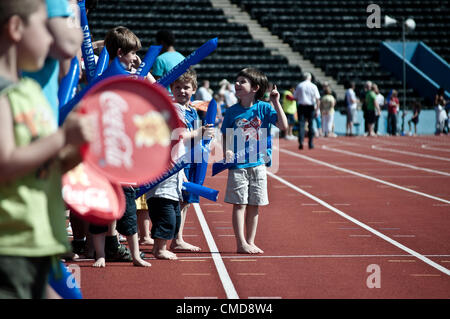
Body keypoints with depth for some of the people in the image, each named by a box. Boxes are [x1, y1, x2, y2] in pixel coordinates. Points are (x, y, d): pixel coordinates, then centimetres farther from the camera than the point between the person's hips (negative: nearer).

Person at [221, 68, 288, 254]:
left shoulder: (264, 108, -1)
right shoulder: (232, 112, 1)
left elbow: (283, 126, -9)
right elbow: (226, 136, 6)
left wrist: (276, 103, -13)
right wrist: (226, 151, -13)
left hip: (258, 163, 1)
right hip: (238, 165, -1)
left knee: (254, 205, 7)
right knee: (239, 204, -3)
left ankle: (250, 242, 16)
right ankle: (241, 243, 0)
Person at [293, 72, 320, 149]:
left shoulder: (299, 86, 4)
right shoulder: (313, 86, 0)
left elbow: (295, 98, 6)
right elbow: (318, 99, -6)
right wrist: (317, 110, -4)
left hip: (301, 106, 1)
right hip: (311, 107, -1)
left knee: (301, 124, -2)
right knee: (310, 125, 8)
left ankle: (300, 142, -16)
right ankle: (310, 143, 11)